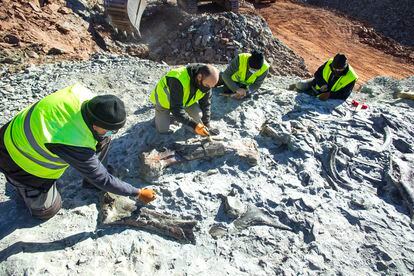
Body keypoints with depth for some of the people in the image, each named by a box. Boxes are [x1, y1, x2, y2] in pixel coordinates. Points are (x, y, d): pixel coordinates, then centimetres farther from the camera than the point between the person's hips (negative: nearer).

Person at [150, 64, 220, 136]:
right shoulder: (178, 81, -42)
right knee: (163, 130, -8)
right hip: (165, 100, -4)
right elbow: (176, 109, -41)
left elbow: (206, 104, -11)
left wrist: (207, 124, -17)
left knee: (198, 117, -18)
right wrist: (194, 125, -44)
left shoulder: (207, 82, -22)